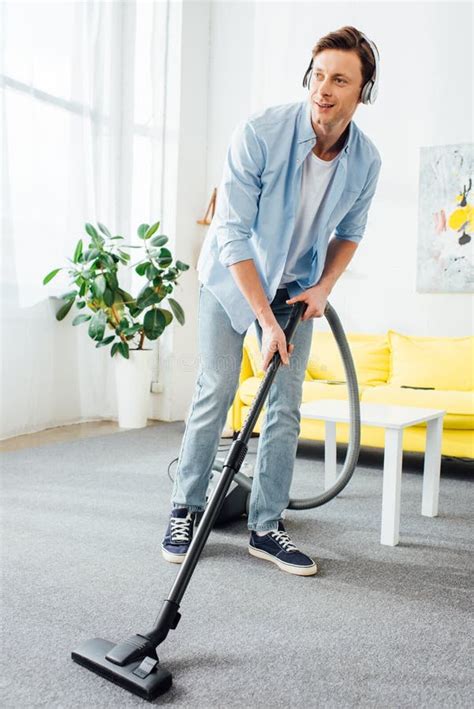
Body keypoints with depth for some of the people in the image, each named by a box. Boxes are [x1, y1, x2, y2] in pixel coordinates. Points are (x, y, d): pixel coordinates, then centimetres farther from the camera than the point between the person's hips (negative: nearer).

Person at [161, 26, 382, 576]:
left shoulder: (366, 161, -11)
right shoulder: (259, 134, -25)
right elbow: (233, 233, -25)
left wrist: (324, 287, -11)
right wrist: (266, 320, -27)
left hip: (297, 290, 4)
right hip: (231, 279, -3)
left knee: (286, 409, 1)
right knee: (214, 396, -4)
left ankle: (266, 527, 13)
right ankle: (184, 512, 15)